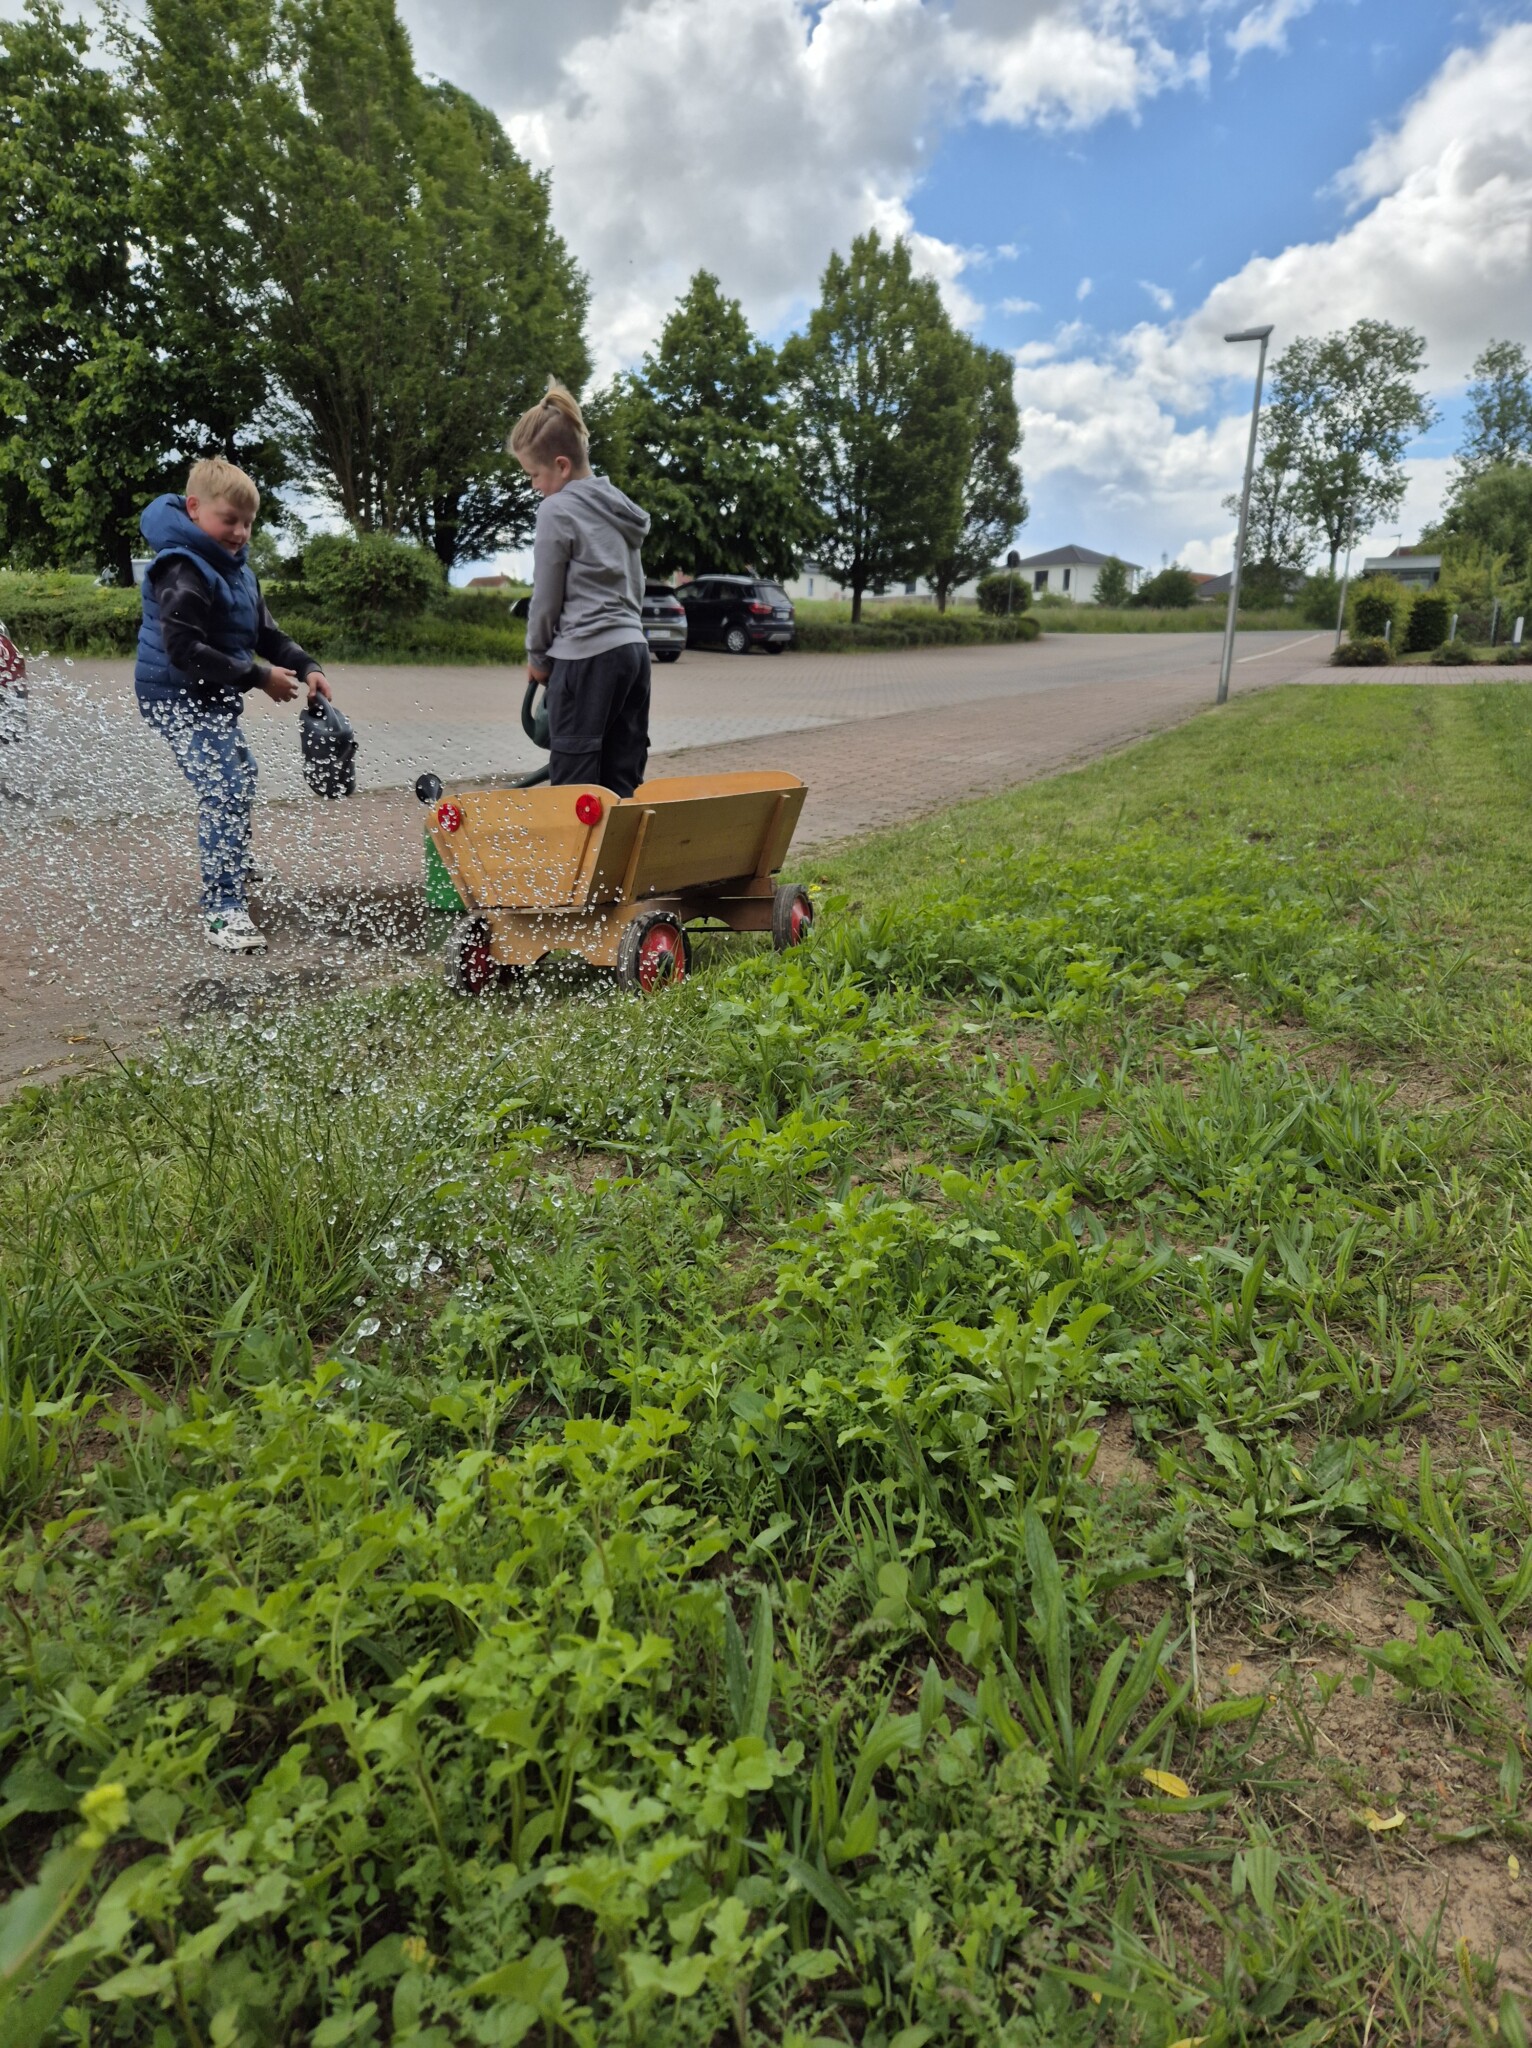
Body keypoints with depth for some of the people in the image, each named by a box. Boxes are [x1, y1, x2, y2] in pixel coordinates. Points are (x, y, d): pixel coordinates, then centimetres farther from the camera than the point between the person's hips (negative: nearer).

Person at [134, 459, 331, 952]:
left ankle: (234, 869, 50)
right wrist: (259, 677, -28)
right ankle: (223, 909, -21)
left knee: (238, 775, 27)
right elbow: (185, 650, -29)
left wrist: (306, 667, -8)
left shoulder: (235, 567, 10)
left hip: (213, 698, 11)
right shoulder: (183, 571, -20)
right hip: (179, 696, -11)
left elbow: (266, 633, 10)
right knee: (225, 790, -20)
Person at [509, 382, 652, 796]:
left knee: (574, 783, -4)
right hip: (633, 648, 8)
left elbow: (546, 596, -4)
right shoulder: (618, 505, 15)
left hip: (585, 657, -8)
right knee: (623, 784, 8)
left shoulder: (557, 509, -8)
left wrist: (536, 657, 9)